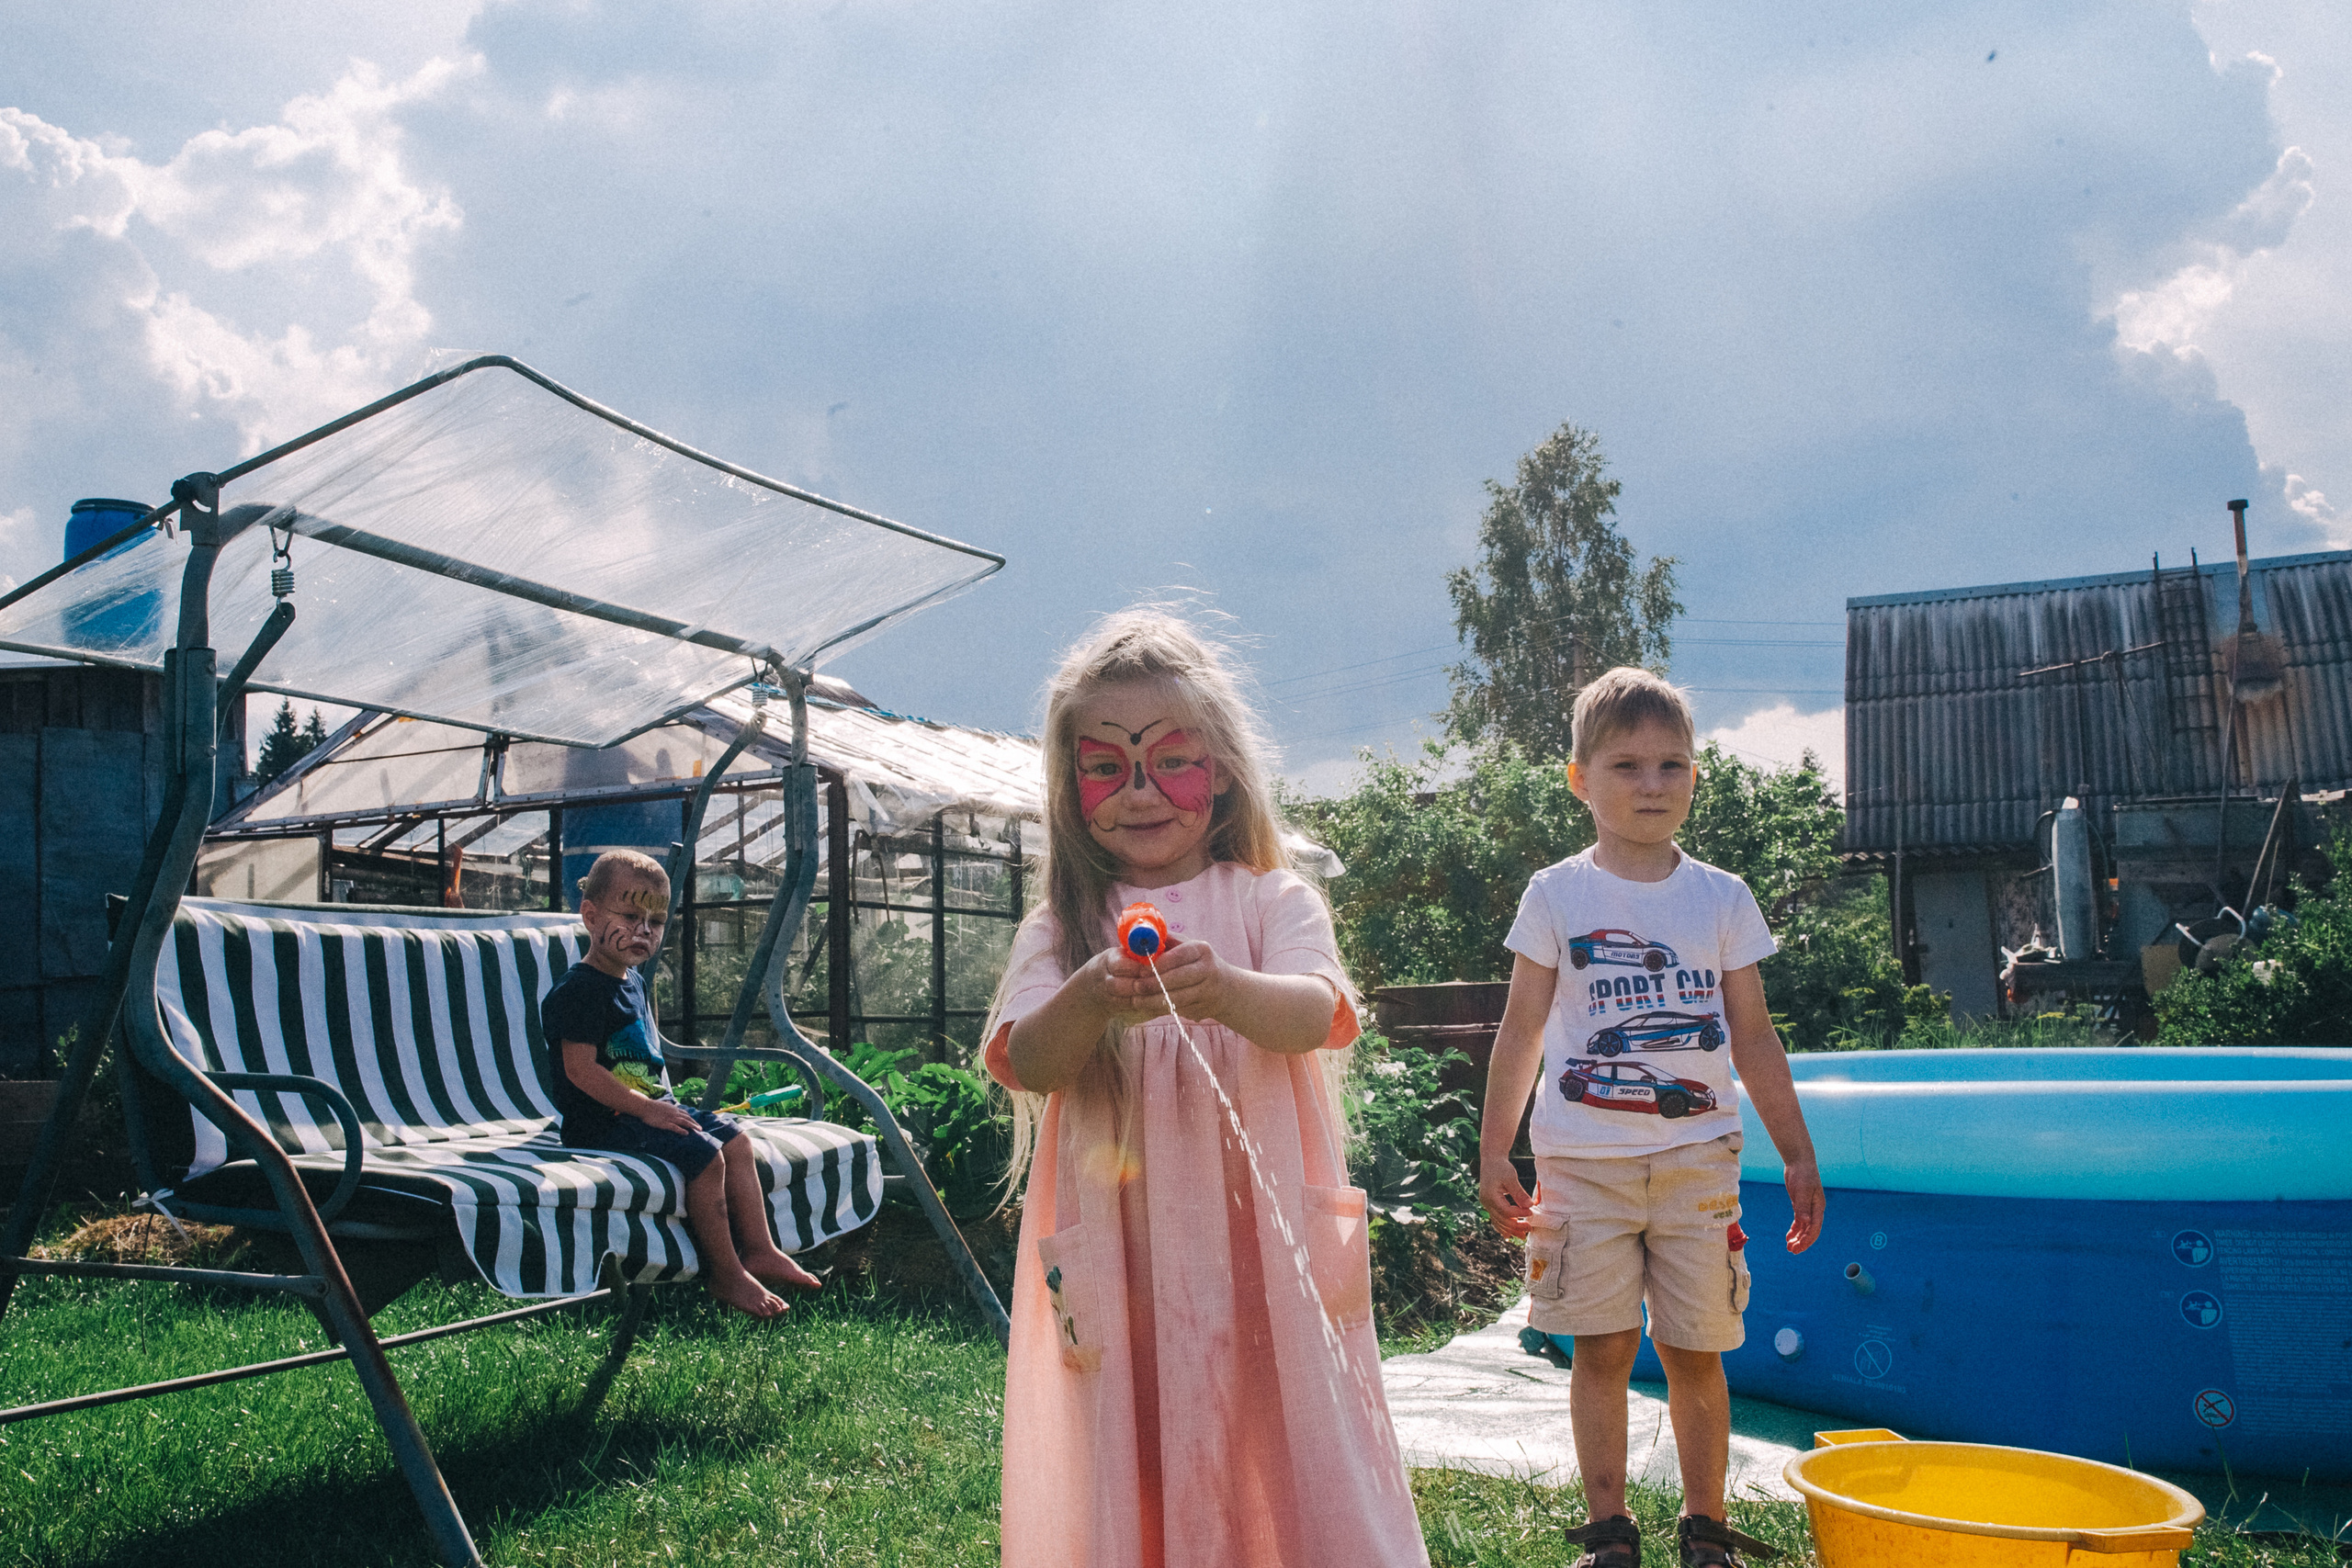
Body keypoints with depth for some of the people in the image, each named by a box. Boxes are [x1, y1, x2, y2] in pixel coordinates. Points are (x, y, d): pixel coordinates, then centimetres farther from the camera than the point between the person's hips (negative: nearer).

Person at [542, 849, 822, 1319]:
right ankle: (724, 1274, -11)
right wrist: (647, 1109, -23)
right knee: (704, 1155, -22)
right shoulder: (578, 990, -17)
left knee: (734, 1138, 3)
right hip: (603, 1122, -10)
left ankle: (758, 1250, 8)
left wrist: (663, 1105, 12)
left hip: (649, 1106, 10)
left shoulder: (633, 981, 15)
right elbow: (581, 1071, -23)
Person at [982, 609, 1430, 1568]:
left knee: (1291, 1457, 2)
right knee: (1122, 1476, 6)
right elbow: (1026, 1066, -7)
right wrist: (1091, 1001, -28)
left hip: (1261, 1245, -1)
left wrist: (1225, 989, -35)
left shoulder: (1272, 902, 2)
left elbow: (1317, 1017, -14)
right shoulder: (1062, 932, 6)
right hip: (1116, 1256, 1)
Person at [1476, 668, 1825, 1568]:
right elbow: (1522, 1030, 3)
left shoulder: (1721, 898, 6)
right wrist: (1492, 1152, 0)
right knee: (1602, 1350, 3)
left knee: (1695, 1352, 6)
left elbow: (1754, 1038, 9)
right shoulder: (1557, 895, 1)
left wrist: (1797, 1155, 8)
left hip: (1698, 1158, 1)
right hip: (1583, 1159, -1)